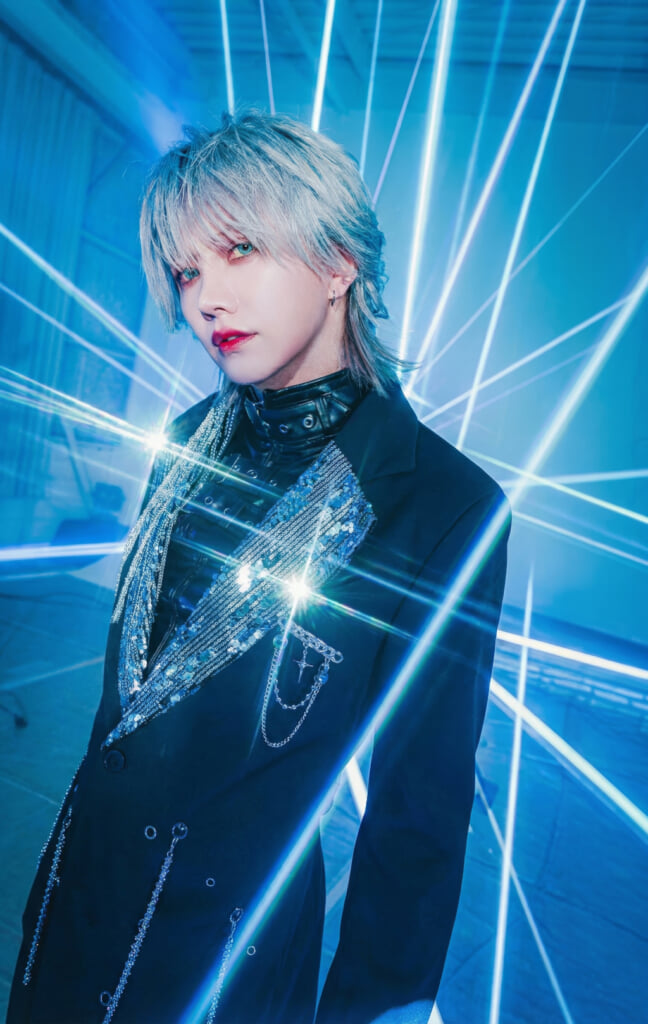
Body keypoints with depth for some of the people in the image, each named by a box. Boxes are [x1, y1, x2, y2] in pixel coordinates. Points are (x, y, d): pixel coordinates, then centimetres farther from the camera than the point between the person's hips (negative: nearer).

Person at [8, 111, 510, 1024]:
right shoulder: (193, 441, -4)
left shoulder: (447, 506, -21)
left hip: (231, 935, -5)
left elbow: (421, 802, -13)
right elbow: (128, 659, 6)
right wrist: (87, 825, 14)